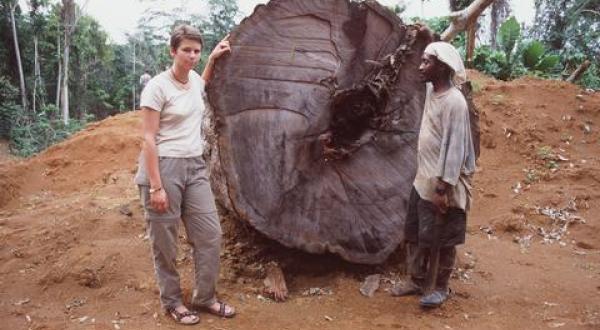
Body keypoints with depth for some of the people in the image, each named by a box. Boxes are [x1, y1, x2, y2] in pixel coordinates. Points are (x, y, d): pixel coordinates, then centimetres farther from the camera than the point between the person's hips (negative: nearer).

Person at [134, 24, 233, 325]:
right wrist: (156, 186, -20)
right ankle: (172, 302, 25)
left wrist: (213, 59, 24)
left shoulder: (194, 79, 8)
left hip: (195, 168, 7)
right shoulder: (157, 86, -13)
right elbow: (149, 138, -16)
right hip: (163, 167, -7)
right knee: (165, 243, 6)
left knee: (210, 234, 8)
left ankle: (204, 298, 25)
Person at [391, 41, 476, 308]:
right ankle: (417, 280, 33)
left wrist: (443, 188, -23)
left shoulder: (455, 102, -21)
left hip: (443, 182, -9)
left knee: (440, 239, 6)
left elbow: (455, 148, -23)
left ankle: (440, 288, 24)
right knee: (414, 233, 17)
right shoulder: (431, 90, 5)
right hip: (423, 178, 9)